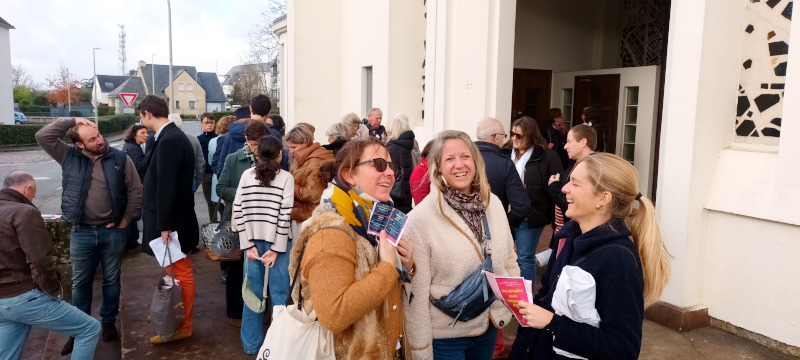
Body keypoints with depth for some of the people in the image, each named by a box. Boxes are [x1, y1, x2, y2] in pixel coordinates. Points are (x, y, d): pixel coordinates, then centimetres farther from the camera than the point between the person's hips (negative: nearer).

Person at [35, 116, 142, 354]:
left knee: (111, 280, 13)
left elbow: (135, 192, -3)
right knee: (80, 283, 12)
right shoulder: (69, 157, -1)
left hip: (113, 231, -1)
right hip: (81, 233, 1)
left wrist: (125, 222, -5)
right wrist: (72, 121, -12)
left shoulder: (120, 158, -5)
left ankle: (108, 322, 30)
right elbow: (43, 136, -12)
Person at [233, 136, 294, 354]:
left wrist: (248, 245, 0)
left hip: (253, 241, 4)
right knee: (279, 294, 5)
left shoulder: (246, 175, 3)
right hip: (277, 242, -3)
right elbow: (285, 215, -12)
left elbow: (238, 212, -1)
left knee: (254, 292, 12)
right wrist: (276, 249, -8)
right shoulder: (286, 177, -6)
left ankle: (251, 344, 23)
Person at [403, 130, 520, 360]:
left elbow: (509, 260, 9)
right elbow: (416, 293, -17)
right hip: (444, 336, -5)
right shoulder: (420, 219, -19)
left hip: (488, 327, 5)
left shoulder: (493, 204, -3)